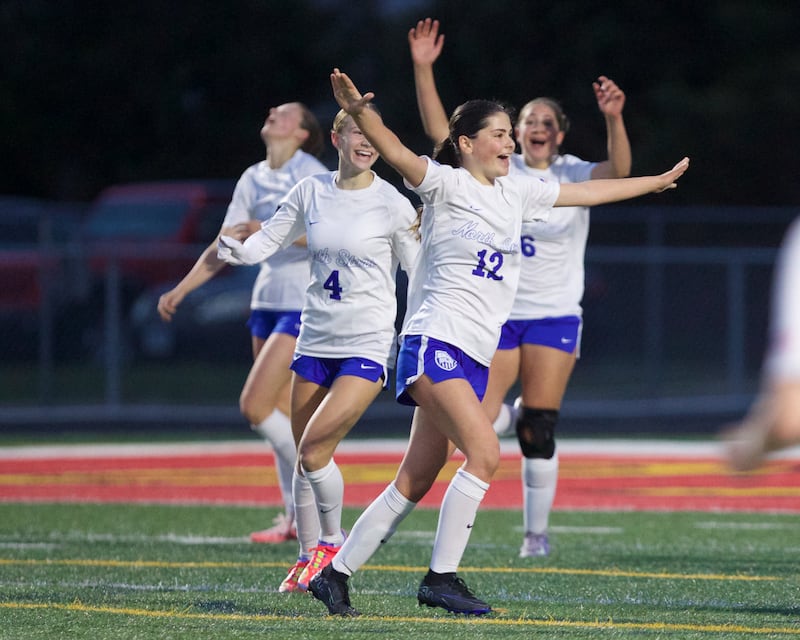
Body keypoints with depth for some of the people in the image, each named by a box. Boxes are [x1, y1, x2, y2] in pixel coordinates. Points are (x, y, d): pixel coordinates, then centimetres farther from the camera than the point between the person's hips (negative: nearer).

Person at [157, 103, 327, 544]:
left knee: (254, 407, -15)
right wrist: (181, 290, 7)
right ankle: (297, 517, 12)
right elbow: (225, 246, 15)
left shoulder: (310, 174, -10)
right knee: (280, 415, 7)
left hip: (306, 306, -8)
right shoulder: (253, 179, 13)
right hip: (267, 302, 8)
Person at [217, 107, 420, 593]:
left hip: (368, 347, -5)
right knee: (304, 459, 7)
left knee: (314, 448, -17)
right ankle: (308, 557, 22)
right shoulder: (311, 192, 4)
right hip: (315, 342, 5)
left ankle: (332, 541, 6)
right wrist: (240, 251, -13)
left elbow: (421, 274, -1)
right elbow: (270, 238, 9)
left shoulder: (393, 204, -7)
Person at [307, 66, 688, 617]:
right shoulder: (447, 184, -5)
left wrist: (657, 181, 38)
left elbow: (586, 192, 30)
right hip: (436, 342, -8)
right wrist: (361, 112, -42)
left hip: (474, 358, 8)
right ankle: (441, 577, -15)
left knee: (416, 480, 5)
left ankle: (335, 574, 12)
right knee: (485, 452, -22)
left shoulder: (516, 192, 17)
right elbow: (397, 154, -23)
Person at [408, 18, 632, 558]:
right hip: (496, 315, 2)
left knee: (538, 433, -5)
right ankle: (521, 416, 28)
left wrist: (615, 119, -44)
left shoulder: (574, 177, -4)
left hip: (554, 316, -2)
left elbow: (619, 170, -25)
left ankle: (537, 533, 9)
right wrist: (423, 69, -16)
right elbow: (440, 130, -5)